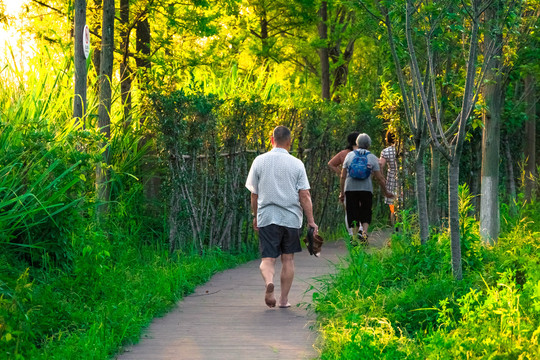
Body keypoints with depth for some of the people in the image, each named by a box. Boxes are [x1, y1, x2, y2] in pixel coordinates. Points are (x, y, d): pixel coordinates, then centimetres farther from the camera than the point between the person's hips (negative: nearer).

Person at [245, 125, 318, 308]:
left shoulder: (259, 161, 1)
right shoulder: (296, 164, -2)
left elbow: (254, 193, 7)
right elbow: (304, 195, -5)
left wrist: (255, 216, 20)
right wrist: (311, 221, 0)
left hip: (266, 217, 0)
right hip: (291, 217, 0)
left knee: (267, 259, 1)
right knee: (288, 259, 11)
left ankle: (268, 281, -30)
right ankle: (284, 299, 14)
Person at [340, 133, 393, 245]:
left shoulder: (349, 155, 7)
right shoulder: (372, 158, 3)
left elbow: (343, 176, 5)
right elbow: (380, 178, 2)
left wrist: (342, 192, 11)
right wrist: (386, 192, 14)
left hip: (350, 189, 1)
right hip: (366, 189, -1)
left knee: (353, 214, 7)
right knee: (366, 213, 11)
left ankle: (354, 237, 2)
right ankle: (364, 233, -10)